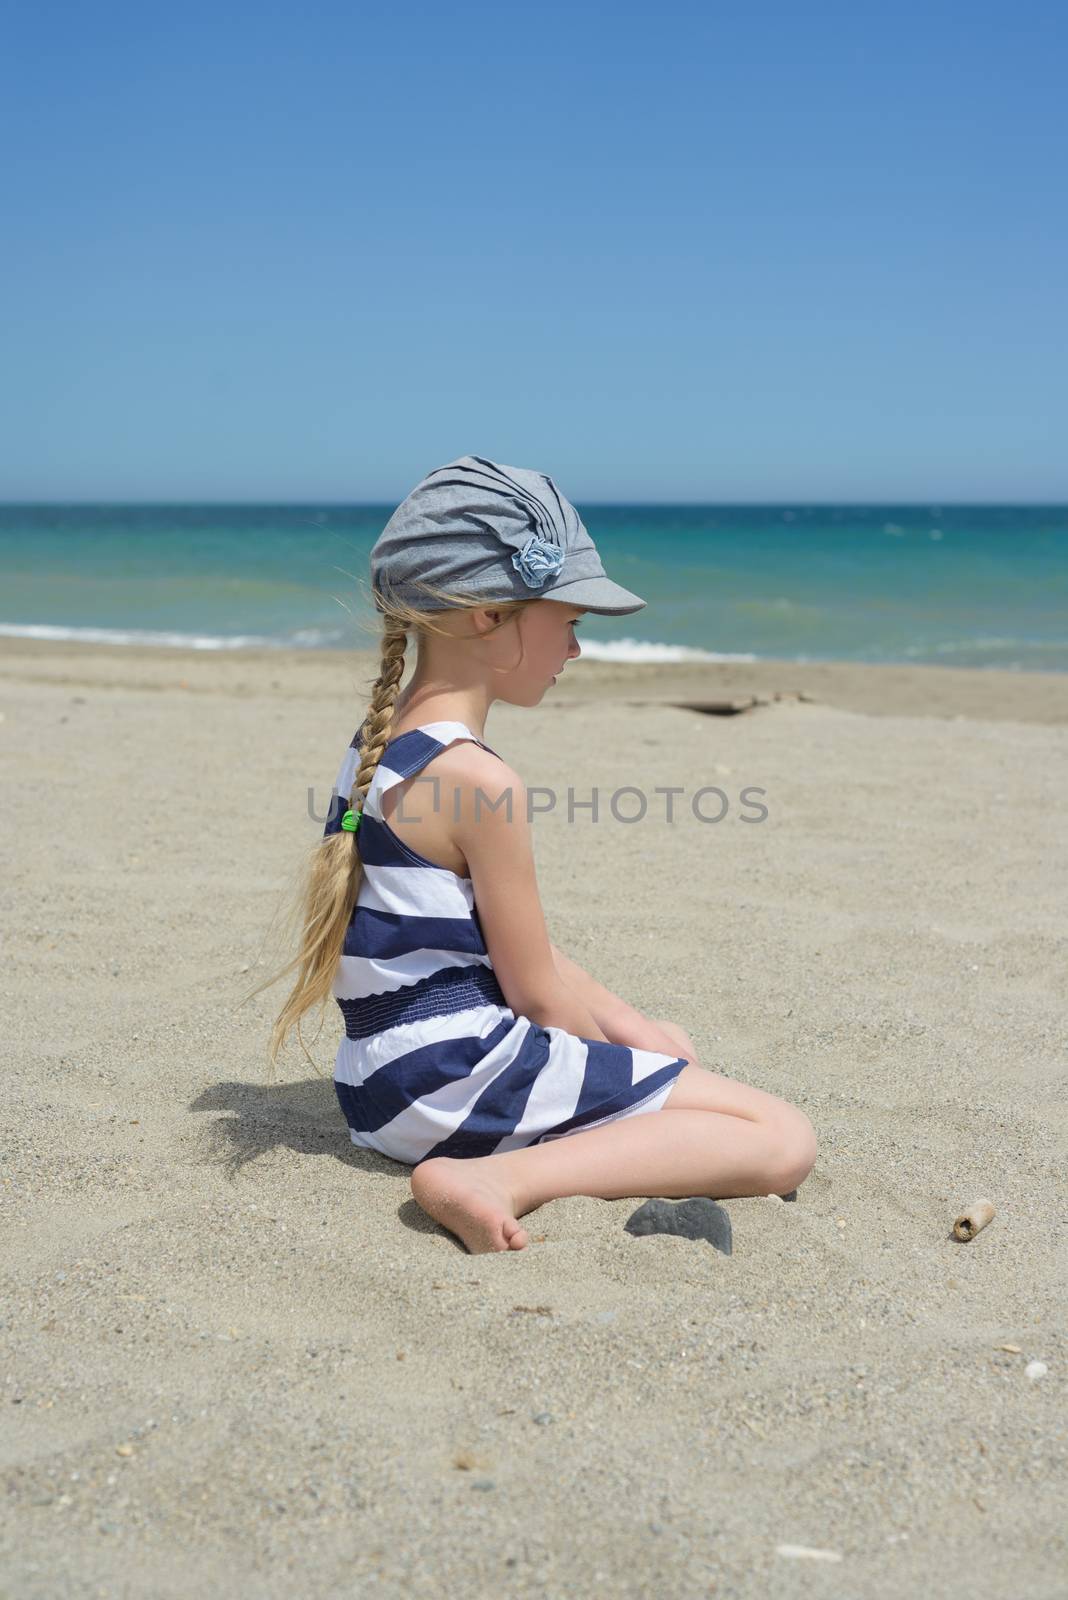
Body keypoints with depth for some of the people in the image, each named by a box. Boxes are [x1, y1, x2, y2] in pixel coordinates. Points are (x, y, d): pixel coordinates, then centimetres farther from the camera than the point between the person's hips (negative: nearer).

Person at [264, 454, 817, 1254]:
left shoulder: (379, 741, 9)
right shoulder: (480, 780, -21)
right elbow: (537, 992, -13)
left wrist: (626, 1023, 15)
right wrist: (618, 1039, 5)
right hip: (463, 1076, -10)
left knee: (664, 1044, 32)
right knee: (785, 1140, -9)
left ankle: (500, 1168, 7)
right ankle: (505, 1177, -21)